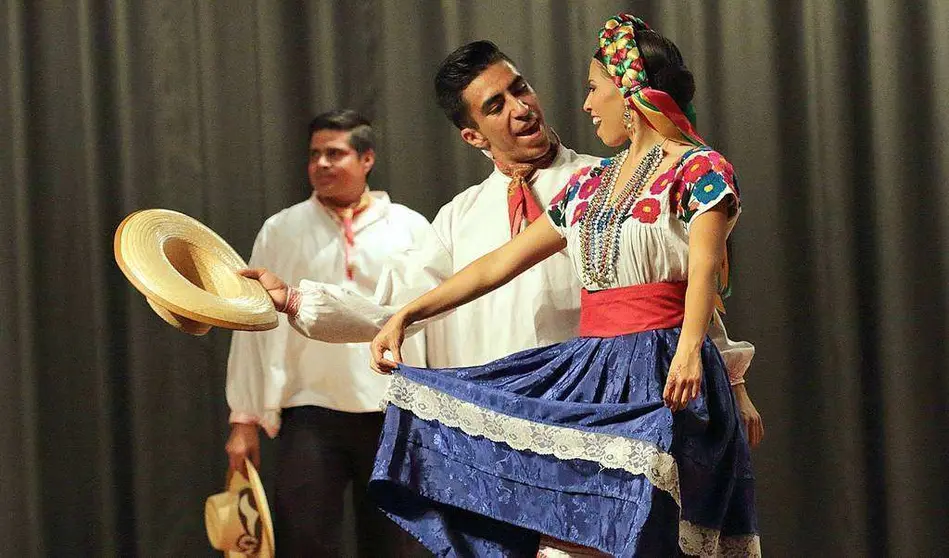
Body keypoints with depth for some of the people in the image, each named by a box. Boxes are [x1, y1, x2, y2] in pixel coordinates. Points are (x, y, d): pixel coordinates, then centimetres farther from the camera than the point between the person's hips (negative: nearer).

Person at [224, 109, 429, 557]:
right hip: (310, 412, 0)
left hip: (395, 415, 0)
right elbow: (253, 327, 7)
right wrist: (243, 420, 4)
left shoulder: (411, 229, 5)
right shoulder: (280, 231, 7)